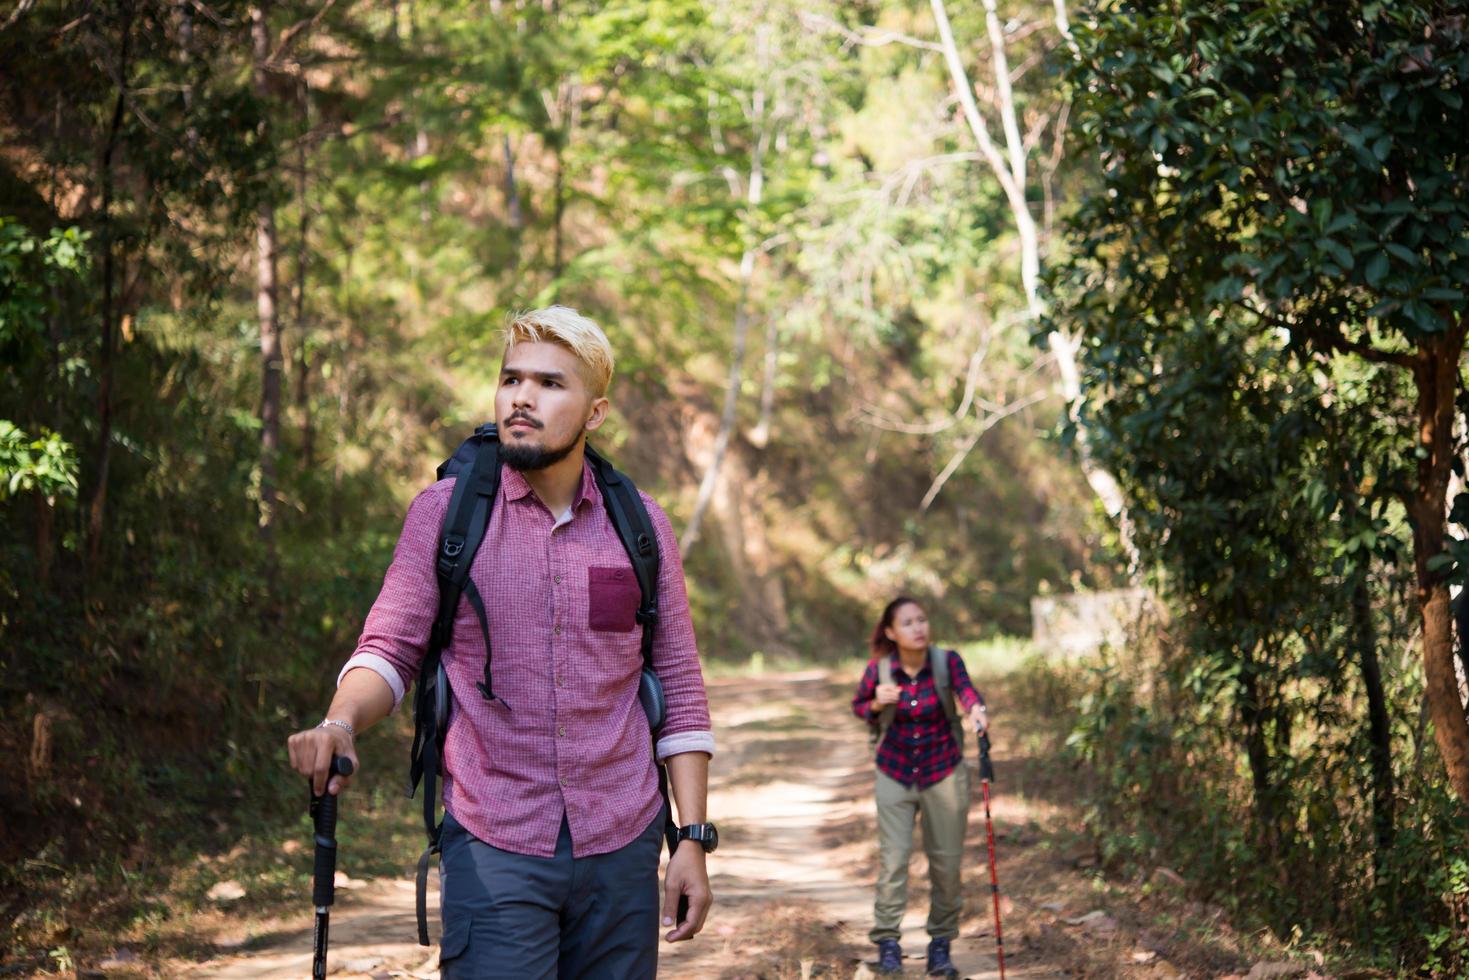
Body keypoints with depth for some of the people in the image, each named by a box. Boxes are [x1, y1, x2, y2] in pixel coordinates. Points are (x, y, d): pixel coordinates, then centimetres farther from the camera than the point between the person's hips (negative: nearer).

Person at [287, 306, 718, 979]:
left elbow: (679, 690, 8)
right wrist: (339, 724, -21)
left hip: (621, 848, 2)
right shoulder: (443, 512, 0)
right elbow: (389, 650, 1)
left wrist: (692, 838, 2)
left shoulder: (642, 526, 6)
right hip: (494, 850, -2)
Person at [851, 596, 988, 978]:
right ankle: (887, 941, -1)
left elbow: (966, 689, -35)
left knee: (946, 860, 5)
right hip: (895, 775, 0)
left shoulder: (947, 661, -14)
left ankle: (940, 944, 17)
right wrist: (877, 705, -17)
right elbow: (859, 706, 7)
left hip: (943, 773, 0)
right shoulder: (878, 670, -10)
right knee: (893, 857, -8)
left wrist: (976, 711, -58)